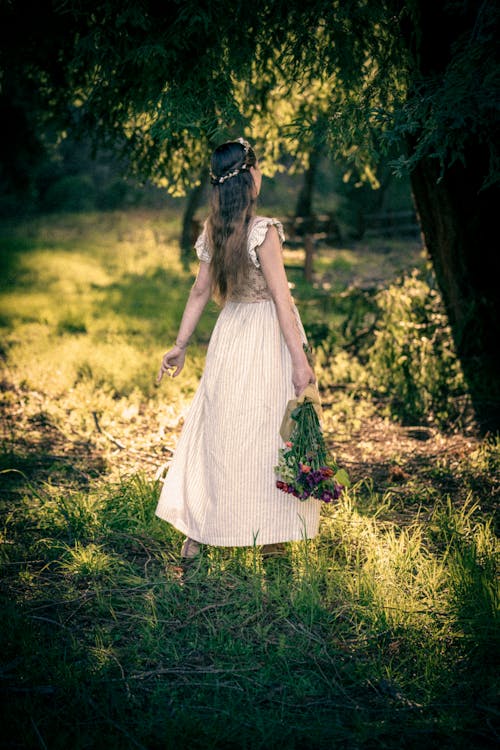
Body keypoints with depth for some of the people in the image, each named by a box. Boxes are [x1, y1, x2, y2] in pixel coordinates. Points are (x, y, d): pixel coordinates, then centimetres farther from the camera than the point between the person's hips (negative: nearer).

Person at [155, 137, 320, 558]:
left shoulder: (212, 231, 2)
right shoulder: (264, 231, -16)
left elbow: (200, 292, 7)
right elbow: (281, 298, -18)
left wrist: (180, 345, 15)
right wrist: (300, 360, -17)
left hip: (229, 332, 6)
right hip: (266, 335, -6)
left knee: (217, 428, 12)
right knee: (267, 431, 5)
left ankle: (198, 532, 17)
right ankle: (270, 532, 16)